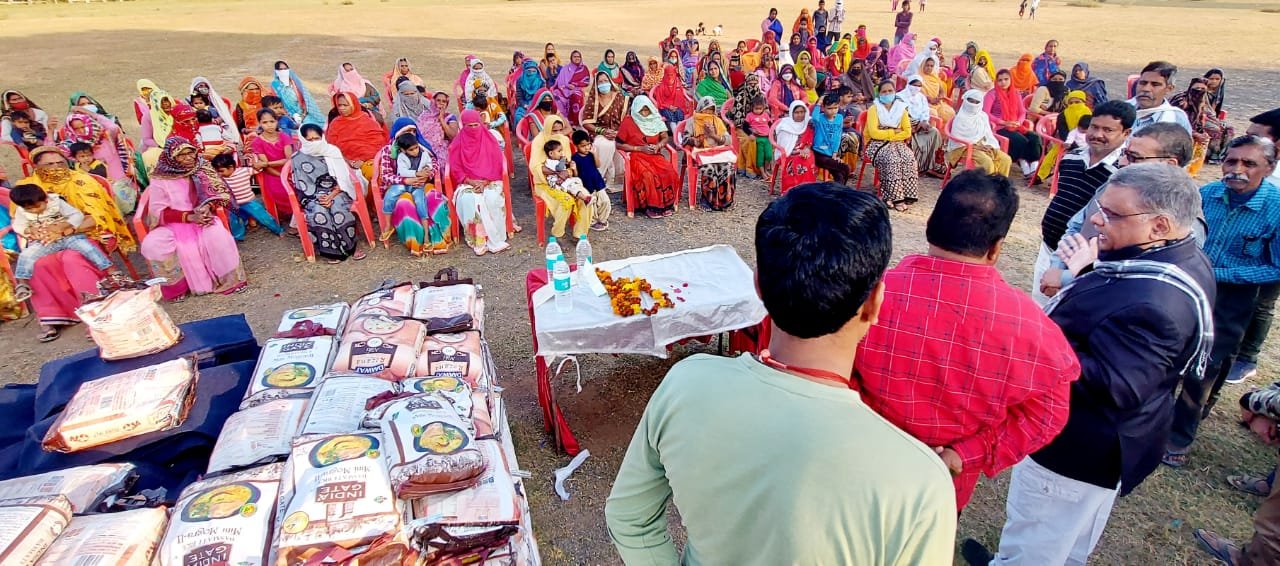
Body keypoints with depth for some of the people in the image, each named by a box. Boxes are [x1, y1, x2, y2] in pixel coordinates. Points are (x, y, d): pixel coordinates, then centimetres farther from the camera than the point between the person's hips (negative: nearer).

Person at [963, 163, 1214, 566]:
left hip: (1074, 451, -11)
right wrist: (1092, 273, -2)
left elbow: (1112, 387, -35)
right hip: (1103, 442, 11)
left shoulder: (1151, 304, -35)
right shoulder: (1184, 260, -1)